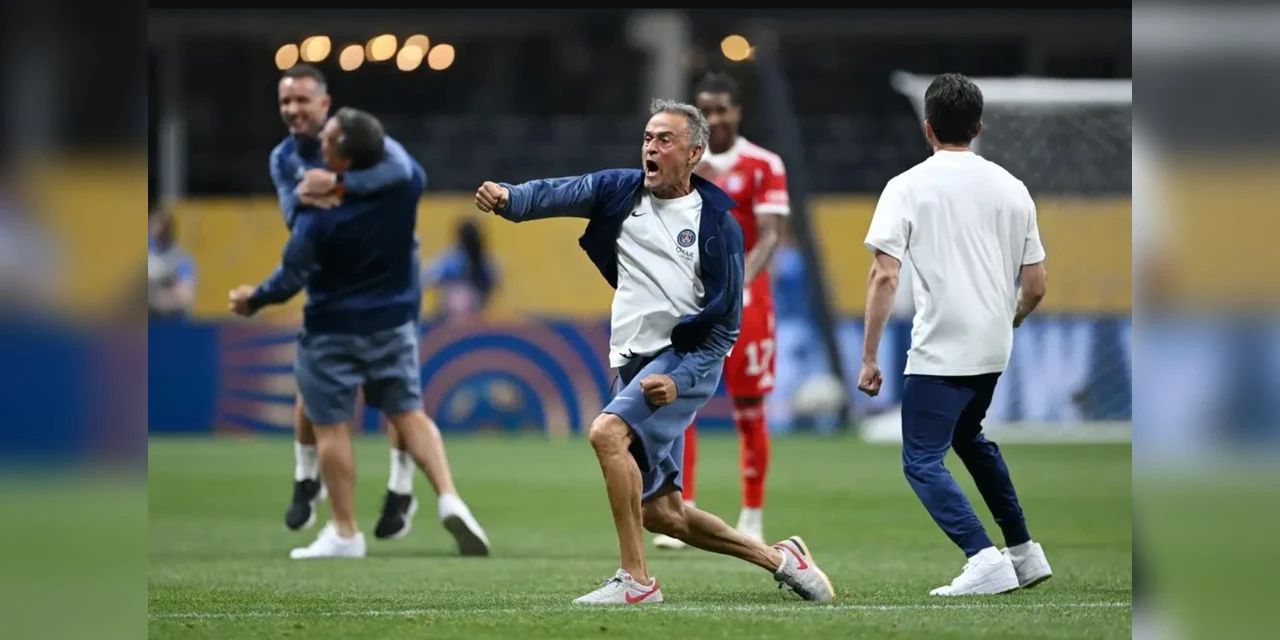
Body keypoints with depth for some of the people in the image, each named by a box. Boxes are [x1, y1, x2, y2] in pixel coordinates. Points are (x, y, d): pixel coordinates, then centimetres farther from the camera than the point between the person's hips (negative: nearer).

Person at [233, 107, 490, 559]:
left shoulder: (319, 212, -24)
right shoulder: (405, 185, -12)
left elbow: (292, 277, -15)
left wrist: (254, 299, 3)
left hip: (333, 330, -5)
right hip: (393, 322, 5)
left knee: (331, 428, 6)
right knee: (409, 414, 13)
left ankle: (345, 534, 10)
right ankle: (450, 499, -5)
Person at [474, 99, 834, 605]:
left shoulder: (717, 223, -6)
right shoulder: (622, 191, 6)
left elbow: (726, 320, -6)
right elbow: (559, 194, -11)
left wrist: (681, 379, -18)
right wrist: (508, 199, -32)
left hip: (687, 358, -6)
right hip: (636, 366, 6)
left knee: (608, 431, -30)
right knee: (660, 513, 9)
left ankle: (636, 579, -25)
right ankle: (779, 558, 27)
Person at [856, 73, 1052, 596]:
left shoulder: (908, 187, -6)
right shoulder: (1011, 188, 7)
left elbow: (884, 277, -13)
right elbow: (1035, 286, 9)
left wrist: (868, 358, -9)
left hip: (940, 351, -6)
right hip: (993, 350, 6)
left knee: (922, 462, 0)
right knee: (969, 438, 28)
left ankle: (985, 560, -18)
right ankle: (1025, 553, 27)